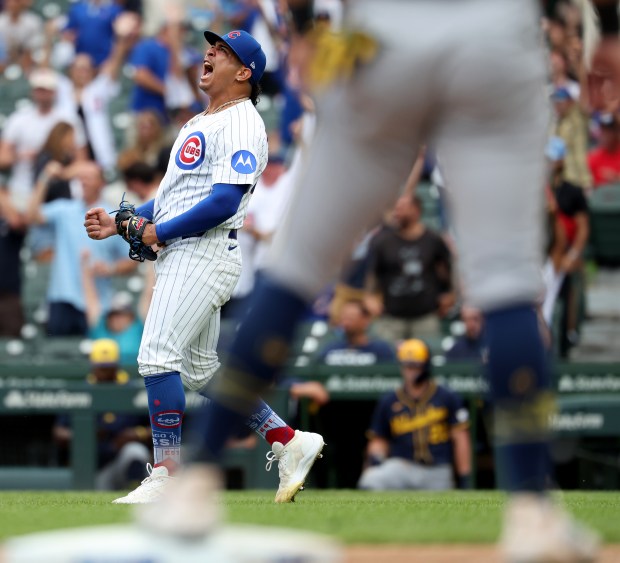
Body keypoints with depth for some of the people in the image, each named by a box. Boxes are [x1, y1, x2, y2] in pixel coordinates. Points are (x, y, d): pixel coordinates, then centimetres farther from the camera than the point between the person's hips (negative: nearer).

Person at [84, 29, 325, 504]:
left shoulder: (242, 124, -10)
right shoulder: (197, 124, 22)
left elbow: (223, 202, -20)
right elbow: (171, 197, 24)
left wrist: (160, 233, -15)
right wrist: (118, 224, 10)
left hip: (206, 253, -10)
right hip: (179, 255, 10)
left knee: (158, 354, -18)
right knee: (201, 371, 12)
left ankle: (168, 477, -16)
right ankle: (290, 442, 15)